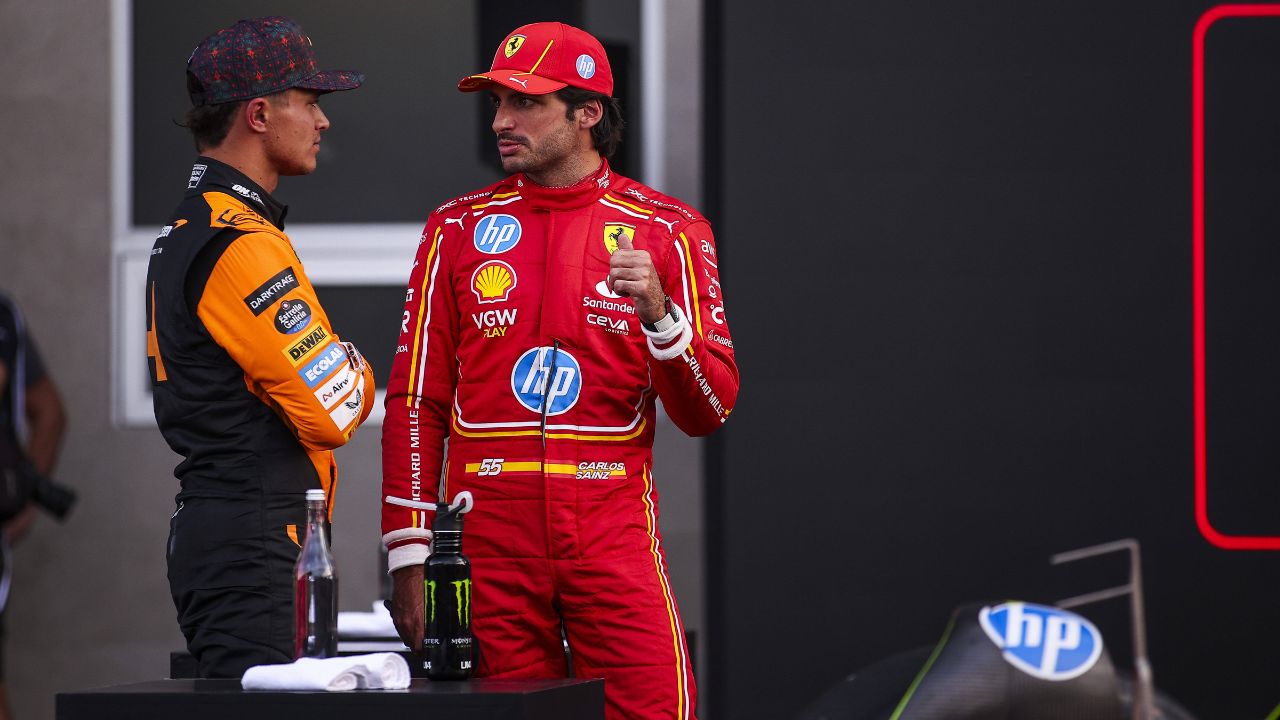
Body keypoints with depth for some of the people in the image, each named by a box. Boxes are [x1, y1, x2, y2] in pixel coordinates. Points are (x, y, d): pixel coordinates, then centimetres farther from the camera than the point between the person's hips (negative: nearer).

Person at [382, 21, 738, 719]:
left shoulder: (667, 231, 5)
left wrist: (659, 315, -16)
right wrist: (409, 556, 1)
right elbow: (416, 401, 7)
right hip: (488, 531, 1)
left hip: (612, 528, -1)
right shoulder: (458, 229, 9)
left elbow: (709, 412, 2)